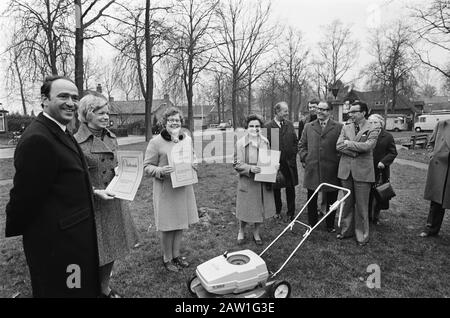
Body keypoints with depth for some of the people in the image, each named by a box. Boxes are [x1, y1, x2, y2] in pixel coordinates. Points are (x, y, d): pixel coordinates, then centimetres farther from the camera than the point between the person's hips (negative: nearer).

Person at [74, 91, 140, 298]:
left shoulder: (111, 137, 6)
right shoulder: (77, 141, -14)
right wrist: (96, 192, -21)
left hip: (114, 201, 6)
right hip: (91, 205, -6)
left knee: (112, 249, 18)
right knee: (94, 254, 5)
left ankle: (105, 289, 38)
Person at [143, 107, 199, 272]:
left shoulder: (187, 139, 6)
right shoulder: (156, 142, -10)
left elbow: (192, 157, 19)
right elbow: (147, 166, -8)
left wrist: (194, 163, -3)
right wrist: (161, 170, -26)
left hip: (184, 188, 5)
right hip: (165, 189, -5)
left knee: (181, 223, 15)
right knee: (168, 226, 5)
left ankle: (176, 255, 35)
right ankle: (167, 258, 27)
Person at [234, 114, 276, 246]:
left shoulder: (265, 141, 3)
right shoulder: (241, 143, -11)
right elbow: (237, 164, -11)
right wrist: (250, 168, -26)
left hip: (263, 181, 4)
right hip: (247, 182, -4)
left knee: (261, 208, 13)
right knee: (246, 208, 8)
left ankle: (256, 233, 35)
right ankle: (241, 232, 34)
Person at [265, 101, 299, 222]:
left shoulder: (290, 125, 7)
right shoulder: (268, 127, -6)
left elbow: (295, 142, 10)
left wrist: (293, 157, 1)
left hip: (289, 162, 3)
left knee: (290, 188, 8)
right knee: (276, 188, 10)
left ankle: (290, 213, 21)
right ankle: (277, 211, 29)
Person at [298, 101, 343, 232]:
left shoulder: (339, 127, 0)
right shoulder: (308, 127, 10)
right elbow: (301, 145, 14)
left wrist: (337, 160, -7)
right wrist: (305, 158, 3)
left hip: (331, 171, -2)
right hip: (312, 169, 2)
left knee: (331, 200, 10)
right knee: (311, 200, 11)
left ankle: (330, 225, 27)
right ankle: (312, 224, 26)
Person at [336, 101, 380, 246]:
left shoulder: (372, 130, -2)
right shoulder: (345, 128, 10)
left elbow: (367, 146, -18)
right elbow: (338, 146, -2)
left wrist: (349, 144, -9)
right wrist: (356, 151, -13)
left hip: (362, 171, -4)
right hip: (346, 170, 4)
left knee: (361, 205, 4)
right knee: (347, 203, 14)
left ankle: (362, 234, 18)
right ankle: (346, 230, 28)